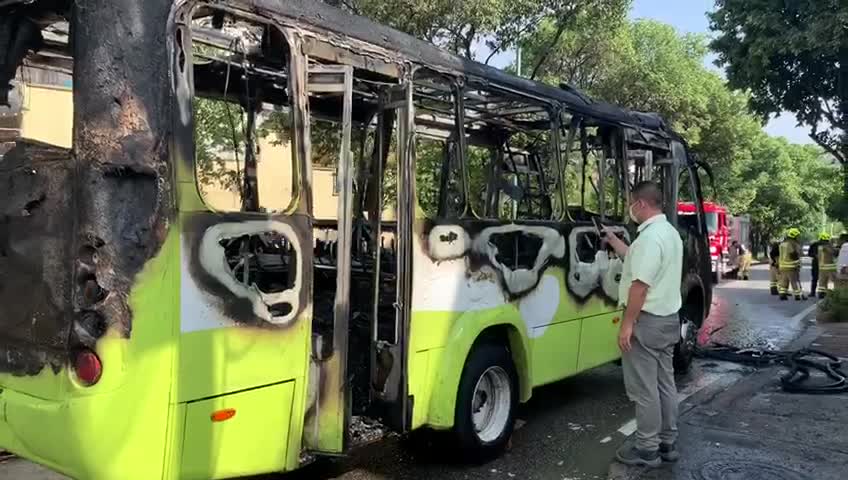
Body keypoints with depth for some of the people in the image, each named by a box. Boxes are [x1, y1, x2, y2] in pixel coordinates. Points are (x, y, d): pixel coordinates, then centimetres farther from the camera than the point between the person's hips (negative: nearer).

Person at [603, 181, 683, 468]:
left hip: (647, 321, -10)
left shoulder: (650, 236, -20)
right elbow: (635, 258, 26)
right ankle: (667, 443, 24)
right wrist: (611, 238, 32)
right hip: (668, 318, 10)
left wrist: (627, 324, -21)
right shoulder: (670, 233, 13)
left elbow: (640, 285, -24)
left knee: (644, 388, -1)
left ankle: (647, 449, 7)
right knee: (665, 384, 15)